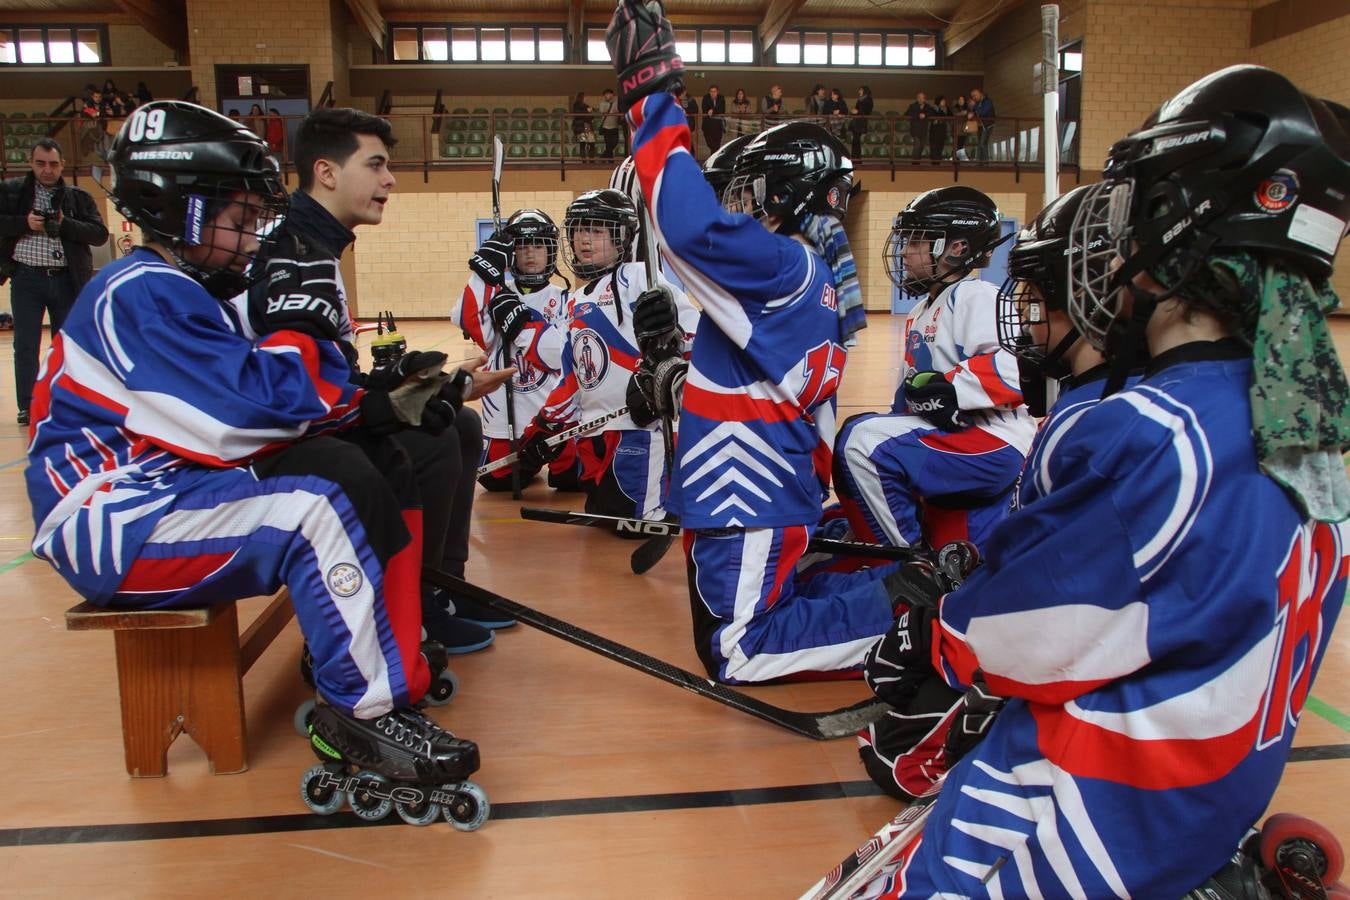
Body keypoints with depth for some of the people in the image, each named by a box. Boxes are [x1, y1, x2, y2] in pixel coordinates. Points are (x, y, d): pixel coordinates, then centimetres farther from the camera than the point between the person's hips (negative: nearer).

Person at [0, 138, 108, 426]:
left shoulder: (78, 197, 5)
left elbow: (100, 234, -2)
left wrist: (65, 224, -16)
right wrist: (24, 223, -14)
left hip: (67, 280, 1)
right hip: (26, 278, -1)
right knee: (25, 345, 1)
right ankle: (26, 406, 10)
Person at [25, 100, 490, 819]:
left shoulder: (187, 290, 15)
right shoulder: (143, 295, -17)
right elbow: (253, 409, -27)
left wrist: (380, 405, -1)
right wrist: (300, 322, -11)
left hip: (175, 488, 10)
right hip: (111, 523, -10)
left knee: (349, 471, -3)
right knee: (319, 509, -28)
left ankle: (378, 657, -4)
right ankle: (365, 712, -16)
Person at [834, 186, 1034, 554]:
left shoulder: (976, 297, -9)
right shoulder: (921, 312, 23)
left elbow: (1015, 367, -25)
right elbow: (911, 390, 24)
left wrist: (947, 389, -26)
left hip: (994, 444, -10)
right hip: (955, 443, 10)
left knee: (862, 441, -25)